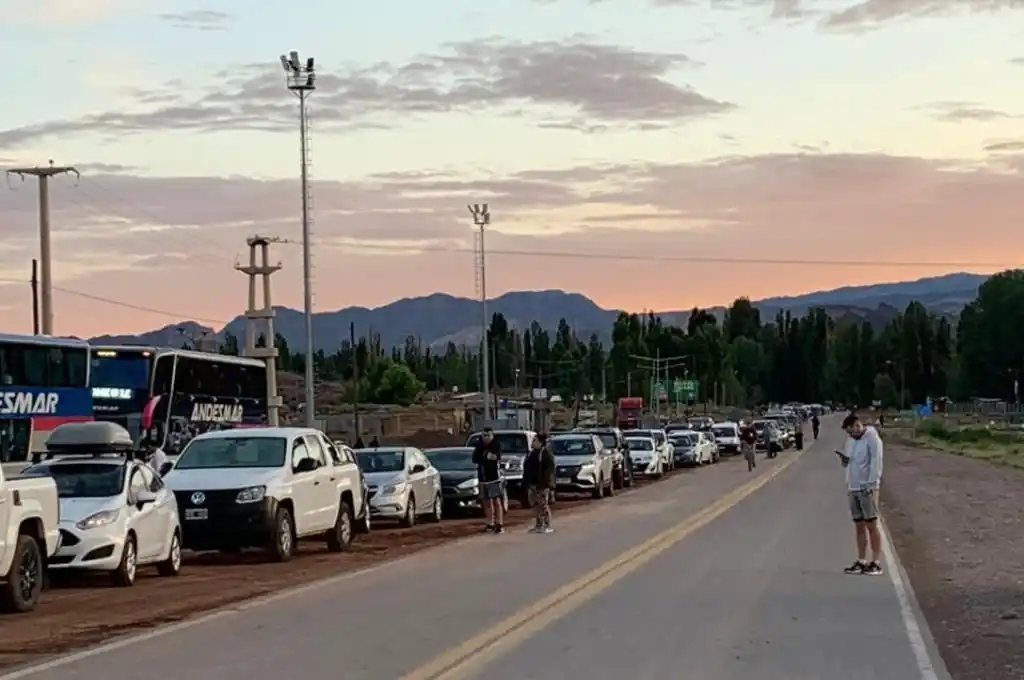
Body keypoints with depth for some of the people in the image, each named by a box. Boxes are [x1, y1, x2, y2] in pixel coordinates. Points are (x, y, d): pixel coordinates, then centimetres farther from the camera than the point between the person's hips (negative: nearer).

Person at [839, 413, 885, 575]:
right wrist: (844, 460, 0)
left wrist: (871, 485, -20)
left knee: (871, 525, -5)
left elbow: (876, 463, -14)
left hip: (867, 488, -7)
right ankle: (861, 562, 11)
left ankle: (876, 562, -3)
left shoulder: (872, 439, -9)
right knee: (859, 526, 8)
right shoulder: (850, 440, 15)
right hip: (852, 488, 7)